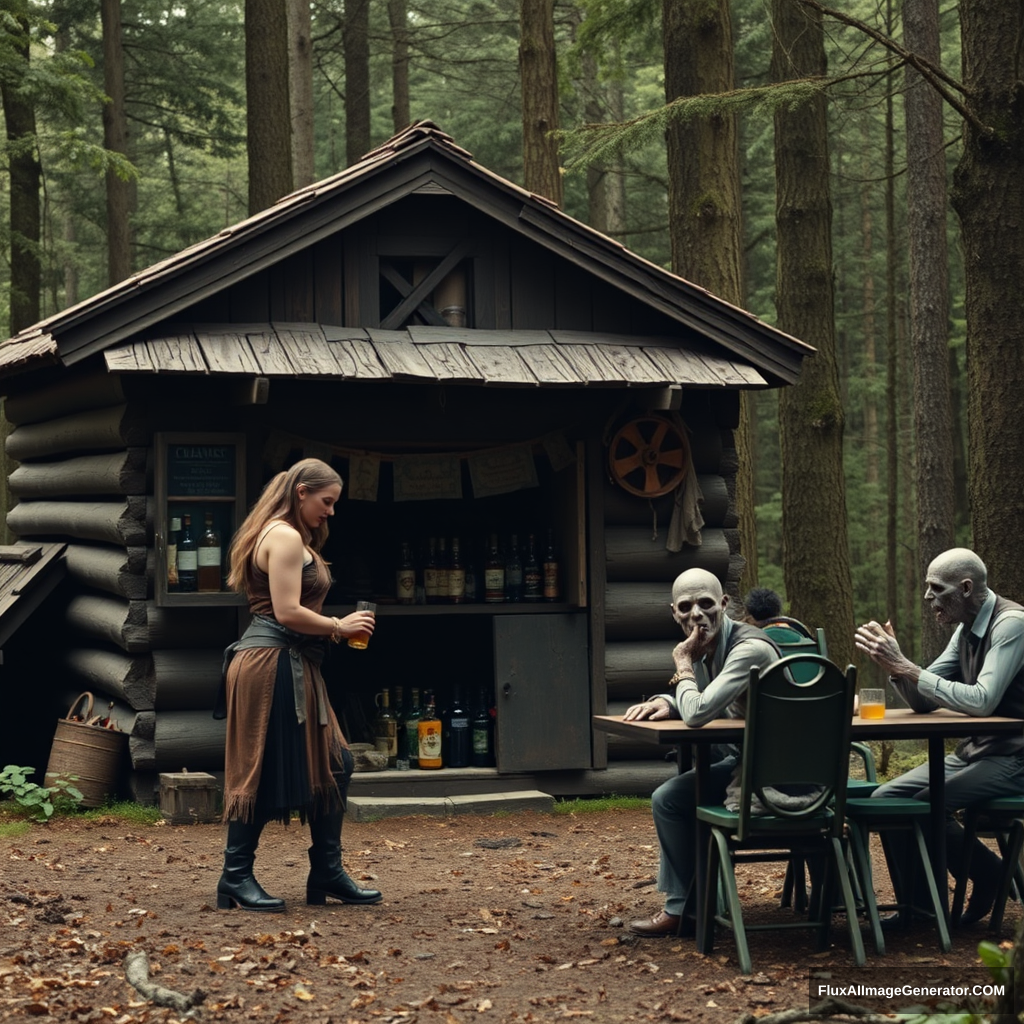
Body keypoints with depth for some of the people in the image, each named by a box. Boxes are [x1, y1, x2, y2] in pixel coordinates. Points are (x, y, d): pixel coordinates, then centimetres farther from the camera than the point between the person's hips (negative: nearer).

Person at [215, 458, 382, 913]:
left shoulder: (288, 536, 22)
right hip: (272, 664, -11)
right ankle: (236, 879, 2)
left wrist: (335, 629, 11)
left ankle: (327, 874, 14)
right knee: (264, 770, -6)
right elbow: (287, 612, -19)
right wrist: (340, 626, -8)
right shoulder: (286, 537, -11)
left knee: (333, 763, 10)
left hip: (292, 666, 11)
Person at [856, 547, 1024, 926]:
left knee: (926, 803, -25)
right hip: (974, 752, 9)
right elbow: (923, 701, 11)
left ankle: (989, 876, -2)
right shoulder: (966, 630, 10)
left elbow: (982, 700, -29)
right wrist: (895, 664, -9)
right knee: (886, 798, -4)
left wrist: (905, 667, -28)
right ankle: (916, 907, 4)